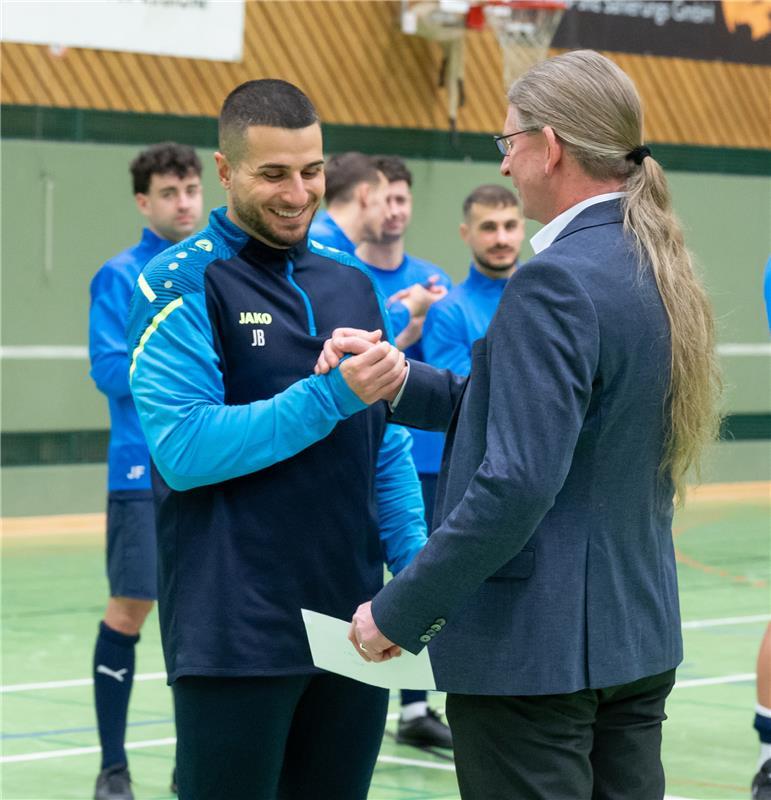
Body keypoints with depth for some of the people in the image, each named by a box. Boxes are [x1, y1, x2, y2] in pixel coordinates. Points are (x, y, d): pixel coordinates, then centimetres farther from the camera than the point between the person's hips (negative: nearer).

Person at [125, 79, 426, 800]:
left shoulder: (351, 284, 12)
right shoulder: (183, 285, -7)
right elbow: (184, 450, -17)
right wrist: (331, 395, -21)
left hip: (354, 628, 6)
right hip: (237, 642, -6)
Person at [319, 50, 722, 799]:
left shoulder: (555, 281, -19)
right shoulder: (657, 271, 9)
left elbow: (517, 483, -25)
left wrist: (400, 610, -17)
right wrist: (397, 381, 7)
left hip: (537, 647, -9)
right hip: (639, 637, 9)